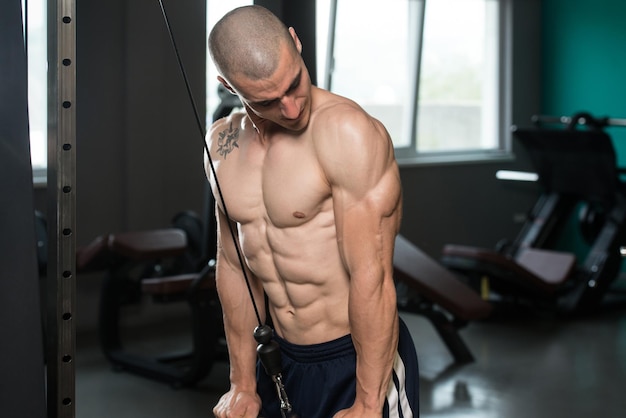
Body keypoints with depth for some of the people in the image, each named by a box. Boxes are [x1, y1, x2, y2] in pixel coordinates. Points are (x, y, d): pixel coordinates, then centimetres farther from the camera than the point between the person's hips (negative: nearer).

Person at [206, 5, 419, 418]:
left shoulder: (348, 132, -20)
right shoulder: (223, 143, 2)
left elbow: (372, 279, -21)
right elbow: (234, 265, 8)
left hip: (358, 359, -6)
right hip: (281, 363, 6)